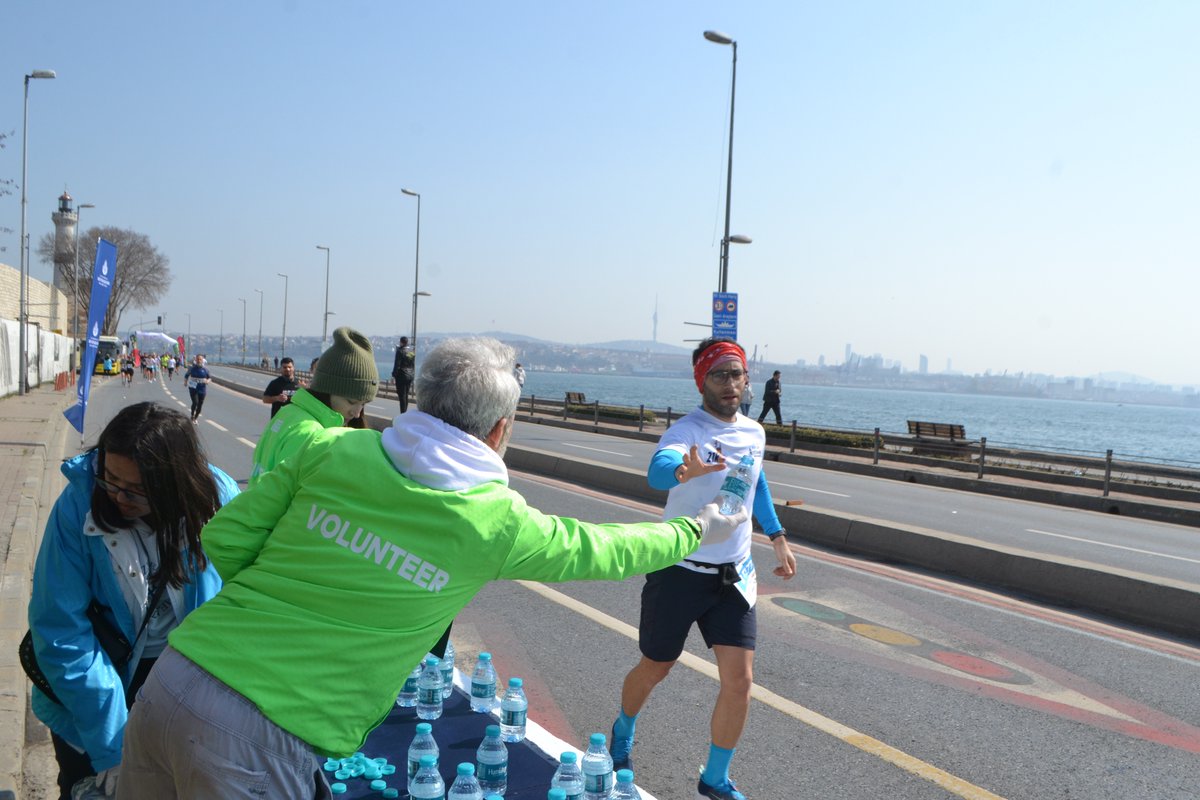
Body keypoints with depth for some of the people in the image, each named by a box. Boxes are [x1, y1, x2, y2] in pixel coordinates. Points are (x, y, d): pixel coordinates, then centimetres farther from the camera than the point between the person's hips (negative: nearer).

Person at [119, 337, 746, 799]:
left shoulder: (334, 449, 0)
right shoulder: (496, 523, -8)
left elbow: (224, 536, 4)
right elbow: (600, 550, 8)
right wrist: (694, 532, 26)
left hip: (168, 683, 6)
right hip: (258, 745, -5)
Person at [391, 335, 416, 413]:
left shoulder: (400, 351, -12)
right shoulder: (412, 351, 7)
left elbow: (397, 365, -13)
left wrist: (393, 375, -9)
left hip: (401, 376, -6)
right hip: (410, 376, 6)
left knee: (402, 395, -4)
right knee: (406, 395, 14)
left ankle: (403, 413, -5)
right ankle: (405, 411, 18)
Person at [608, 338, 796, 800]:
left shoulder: (754, 433, 2)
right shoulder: (687, 430, -18)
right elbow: (658, 470, -41)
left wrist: (777, 537, 20)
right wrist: (685, 470, -64)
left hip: (734, 574, 5)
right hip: (681, 571, -4)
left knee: (739, 679, -4)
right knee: (655, 669, 14)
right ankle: (623, 733, 46)